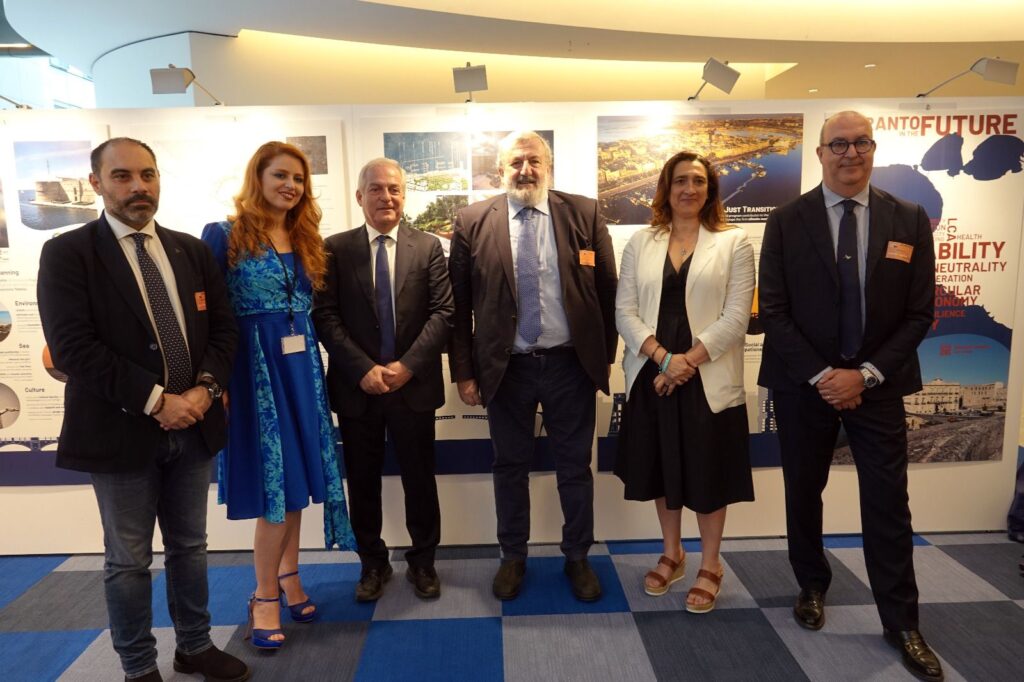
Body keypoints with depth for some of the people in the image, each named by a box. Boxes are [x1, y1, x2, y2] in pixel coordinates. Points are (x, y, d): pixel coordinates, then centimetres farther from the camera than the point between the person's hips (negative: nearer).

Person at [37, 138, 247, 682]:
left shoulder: (191, 250, 8)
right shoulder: (67, 253, -6)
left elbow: (222, 327, 6)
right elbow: (72, 346, -16)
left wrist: (205, 389, -11)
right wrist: (155, 400, -19)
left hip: (192, 426, 4)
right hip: (121, 430, -4)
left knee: (189, 547, 18)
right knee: (128, 560, 11)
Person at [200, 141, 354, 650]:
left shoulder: (306, 240, 12)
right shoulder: (223, 235, -4)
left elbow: (316, 311, 12)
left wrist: (312, 365, 4)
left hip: (302, 367, 5)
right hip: (255, 368, -5)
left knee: (296, 474, 11)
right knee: (275, 480, -2)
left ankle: (289, 575, 29)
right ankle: (265, 595, 16)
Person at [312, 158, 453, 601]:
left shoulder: (428, 247, 4)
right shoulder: (335, 248, 2)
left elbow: (442, 313, -3)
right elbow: (325, 317, -4)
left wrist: (407, 365, -14)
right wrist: (363, 369, -14)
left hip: (413, 384, 0)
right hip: (356, 387, 0)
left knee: (420, 479, 10)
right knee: (363, 482, 12)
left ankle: (422, 561, 29)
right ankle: (373, 563, 31)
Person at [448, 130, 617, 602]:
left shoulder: (584, 214, 0)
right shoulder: (473, 222, -2)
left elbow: (606, 290, 4)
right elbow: (459, 303, -1)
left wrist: (605, 356, 3)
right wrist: (464, 371, -2)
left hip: (570, 365, 1)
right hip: (505, 368, 0)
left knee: (575, 467, 13)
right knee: (510, 467, 14)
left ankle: (577, 557, 34)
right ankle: (513, 557, 34)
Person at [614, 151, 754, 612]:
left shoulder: (734, 243, 0)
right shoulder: (640, 244, 7)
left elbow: (735, 317, -8)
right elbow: (625, 311, 0)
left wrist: (688, 361, -16)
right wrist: (662, 357, -13)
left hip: (709, 378, -2)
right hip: (652, 374, 3)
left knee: (707, 471, 8)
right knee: (664, 467, 14)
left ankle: (710, 567, 27)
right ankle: (672, 555, 34)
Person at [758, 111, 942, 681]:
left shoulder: (910, 219, 0)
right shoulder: (787, 221, -3)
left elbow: (920, 313, -1)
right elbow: (774, 310, -7)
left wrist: (866, 374, -12)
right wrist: (821, 375, -13)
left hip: (877, 384, 1)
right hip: (803, 384, 0)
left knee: (888, 504, 4)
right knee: (804, 494, 13)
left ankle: (902, 623, 21)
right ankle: (812, 587, 36)